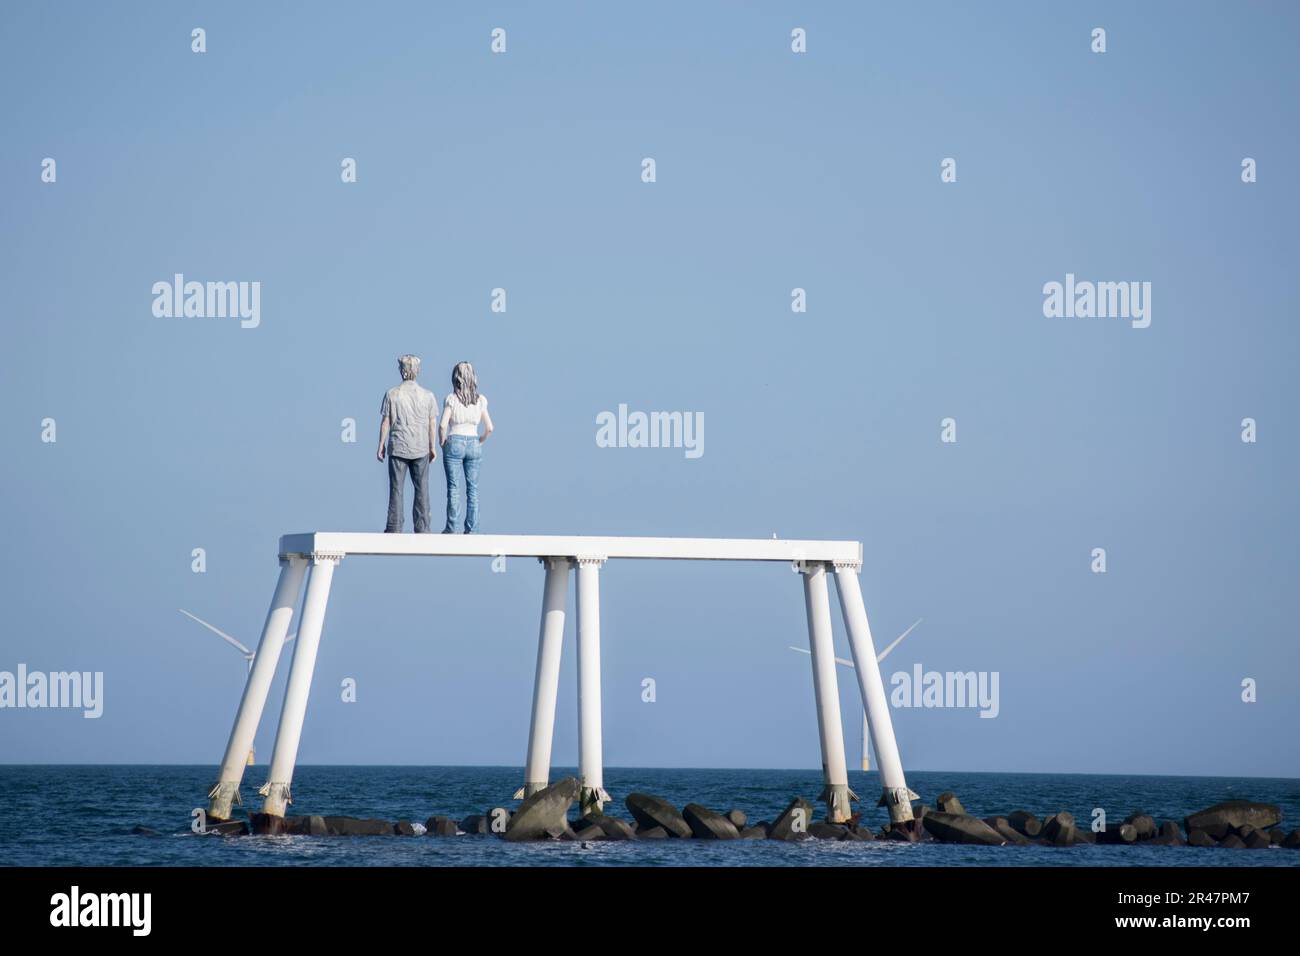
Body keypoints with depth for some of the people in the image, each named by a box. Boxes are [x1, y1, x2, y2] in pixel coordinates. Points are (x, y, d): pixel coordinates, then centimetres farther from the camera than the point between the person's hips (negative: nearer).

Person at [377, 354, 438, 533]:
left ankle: (394, 528, 2)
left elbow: (385, 422, -3)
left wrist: (381, 446, 5)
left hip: (397, 448, -1)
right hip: (420, 450, 1)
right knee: (421, 490, 6)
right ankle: (422, 528, 4)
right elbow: (432, 424, 1)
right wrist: (432, 448, 10)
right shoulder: (427, 395, -2)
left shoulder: (392, 394, -4)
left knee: (396, 489, 3)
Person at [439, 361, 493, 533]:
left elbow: (443, 425, -13)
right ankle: (471, 530, 6)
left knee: (454, 487, 1)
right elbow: (489, 427, 0)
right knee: (473, 488, 7)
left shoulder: (451, 399, -7)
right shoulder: (480, 400, 2)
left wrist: (443, 442, 2)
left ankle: (451, 529, 1)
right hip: (473, 444, 3)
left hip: (454, 443, -3)